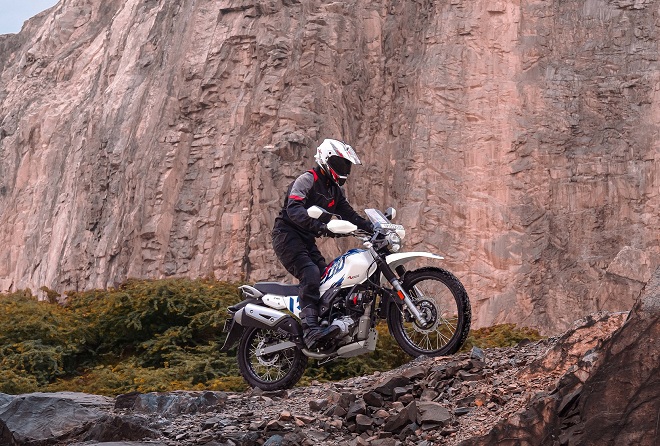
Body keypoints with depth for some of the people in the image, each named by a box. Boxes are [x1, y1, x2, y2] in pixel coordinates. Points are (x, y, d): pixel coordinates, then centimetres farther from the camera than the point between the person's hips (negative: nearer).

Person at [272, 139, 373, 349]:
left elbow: (349, 214, 16)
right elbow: (294, 208, -27)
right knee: (310, 273, -27)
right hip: (287, 235, -9)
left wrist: (373, 227, 1)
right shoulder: (307, 180, -12)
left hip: (307, 240, 10)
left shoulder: (334, 189, 16)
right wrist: (318, 225, -41)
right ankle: (310, 330, -38)